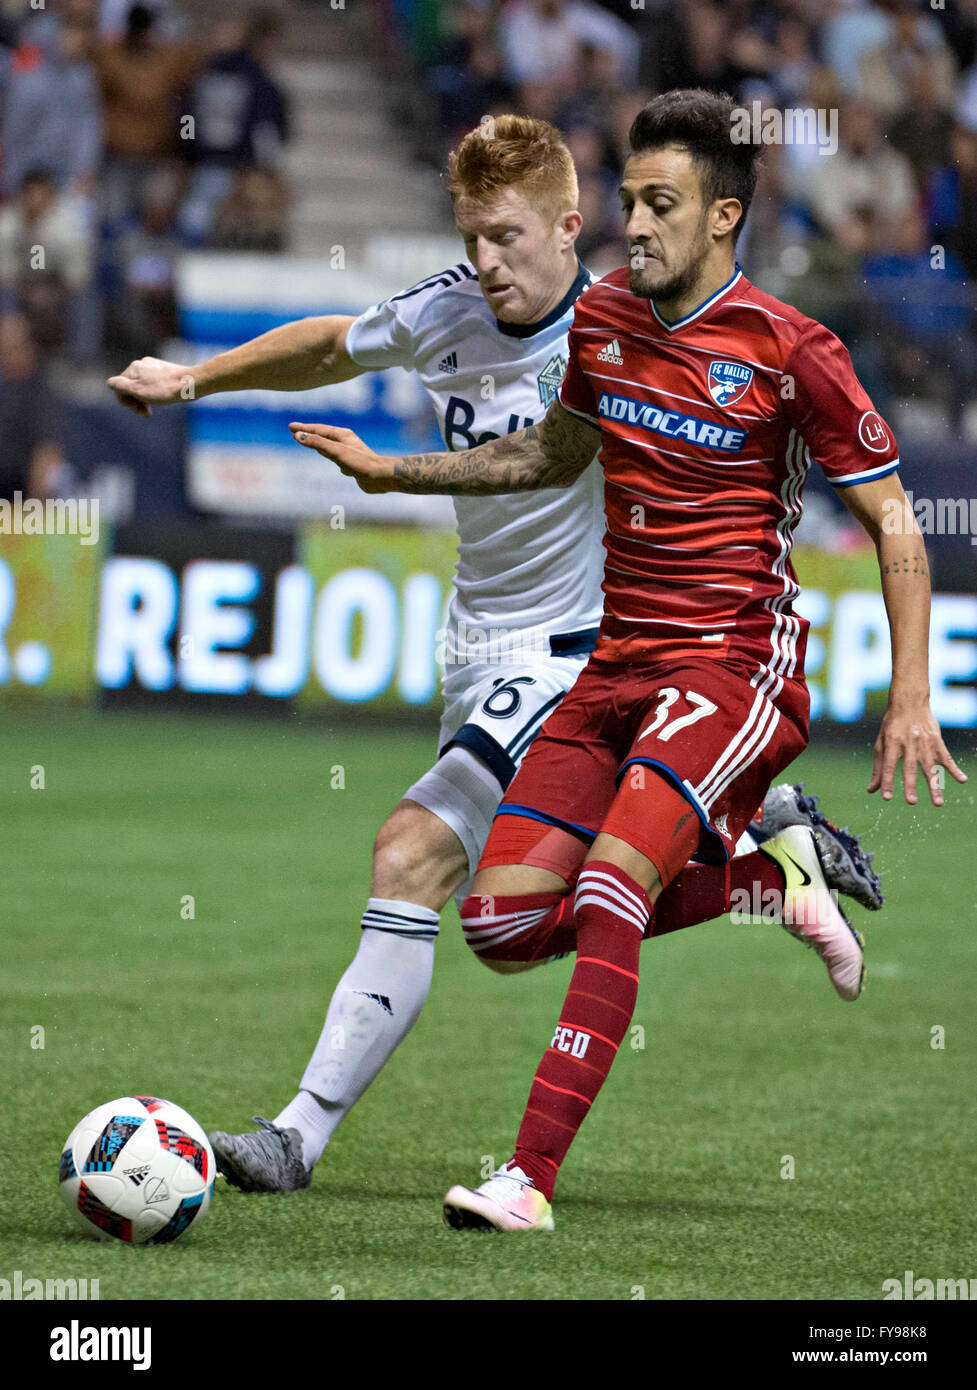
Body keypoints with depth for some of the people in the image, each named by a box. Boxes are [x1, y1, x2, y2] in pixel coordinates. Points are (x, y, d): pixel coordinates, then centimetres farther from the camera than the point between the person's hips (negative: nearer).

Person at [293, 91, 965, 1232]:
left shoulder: (789, 352, -11)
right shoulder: (603, 316, 7)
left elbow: (891, 519, -5)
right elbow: (554, 455, 27)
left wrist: (909, 699, -12)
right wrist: (391, 472, 20)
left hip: (734, 666, -7)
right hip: (617, 666, 7)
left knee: (605, 899, -25)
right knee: (502, 921, -1)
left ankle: (532, 1179, -25)